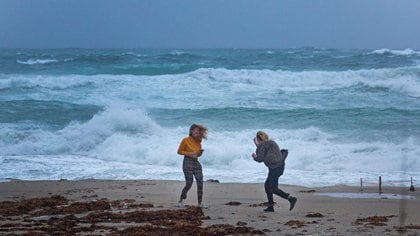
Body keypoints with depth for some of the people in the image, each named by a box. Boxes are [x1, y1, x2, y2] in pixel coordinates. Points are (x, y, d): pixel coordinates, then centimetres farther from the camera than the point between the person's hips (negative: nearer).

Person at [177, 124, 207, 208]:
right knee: (189, 184, -9)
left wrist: (200, 152, -4)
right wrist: (189, 154, -15)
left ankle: (200, 203, 1)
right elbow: (179, 151, -3)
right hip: (188, 162, -6)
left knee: (200, 183, -3)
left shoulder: (198, 141, 10)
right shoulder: (186, 140, -7)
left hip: (196, 162, 6)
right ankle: (181, 200, 9)